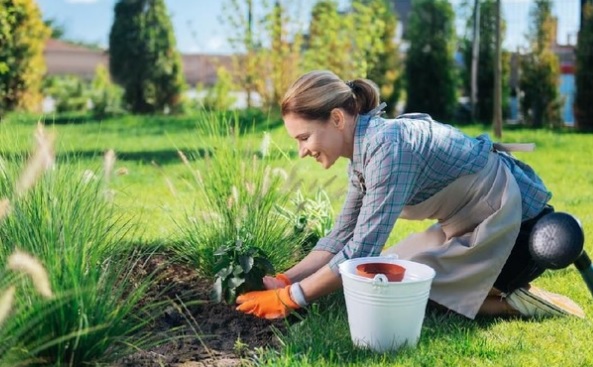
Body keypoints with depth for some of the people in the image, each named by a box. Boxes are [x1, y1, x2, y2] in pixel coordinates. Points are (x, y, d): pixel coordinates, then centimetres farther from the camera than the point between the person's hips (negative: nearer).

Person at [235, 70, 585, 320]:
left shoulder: (387, 145, -27)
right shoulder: (364, 152, 2)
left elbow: (360, 249, -26)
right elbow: (341, 237, 9)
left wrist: (289, 299, -18)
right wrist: (284, 281, 0)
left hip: (518, 226, -9)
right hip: (484, 222, 9)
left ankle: (516, 302, -3)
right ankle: (507, 288, 12)